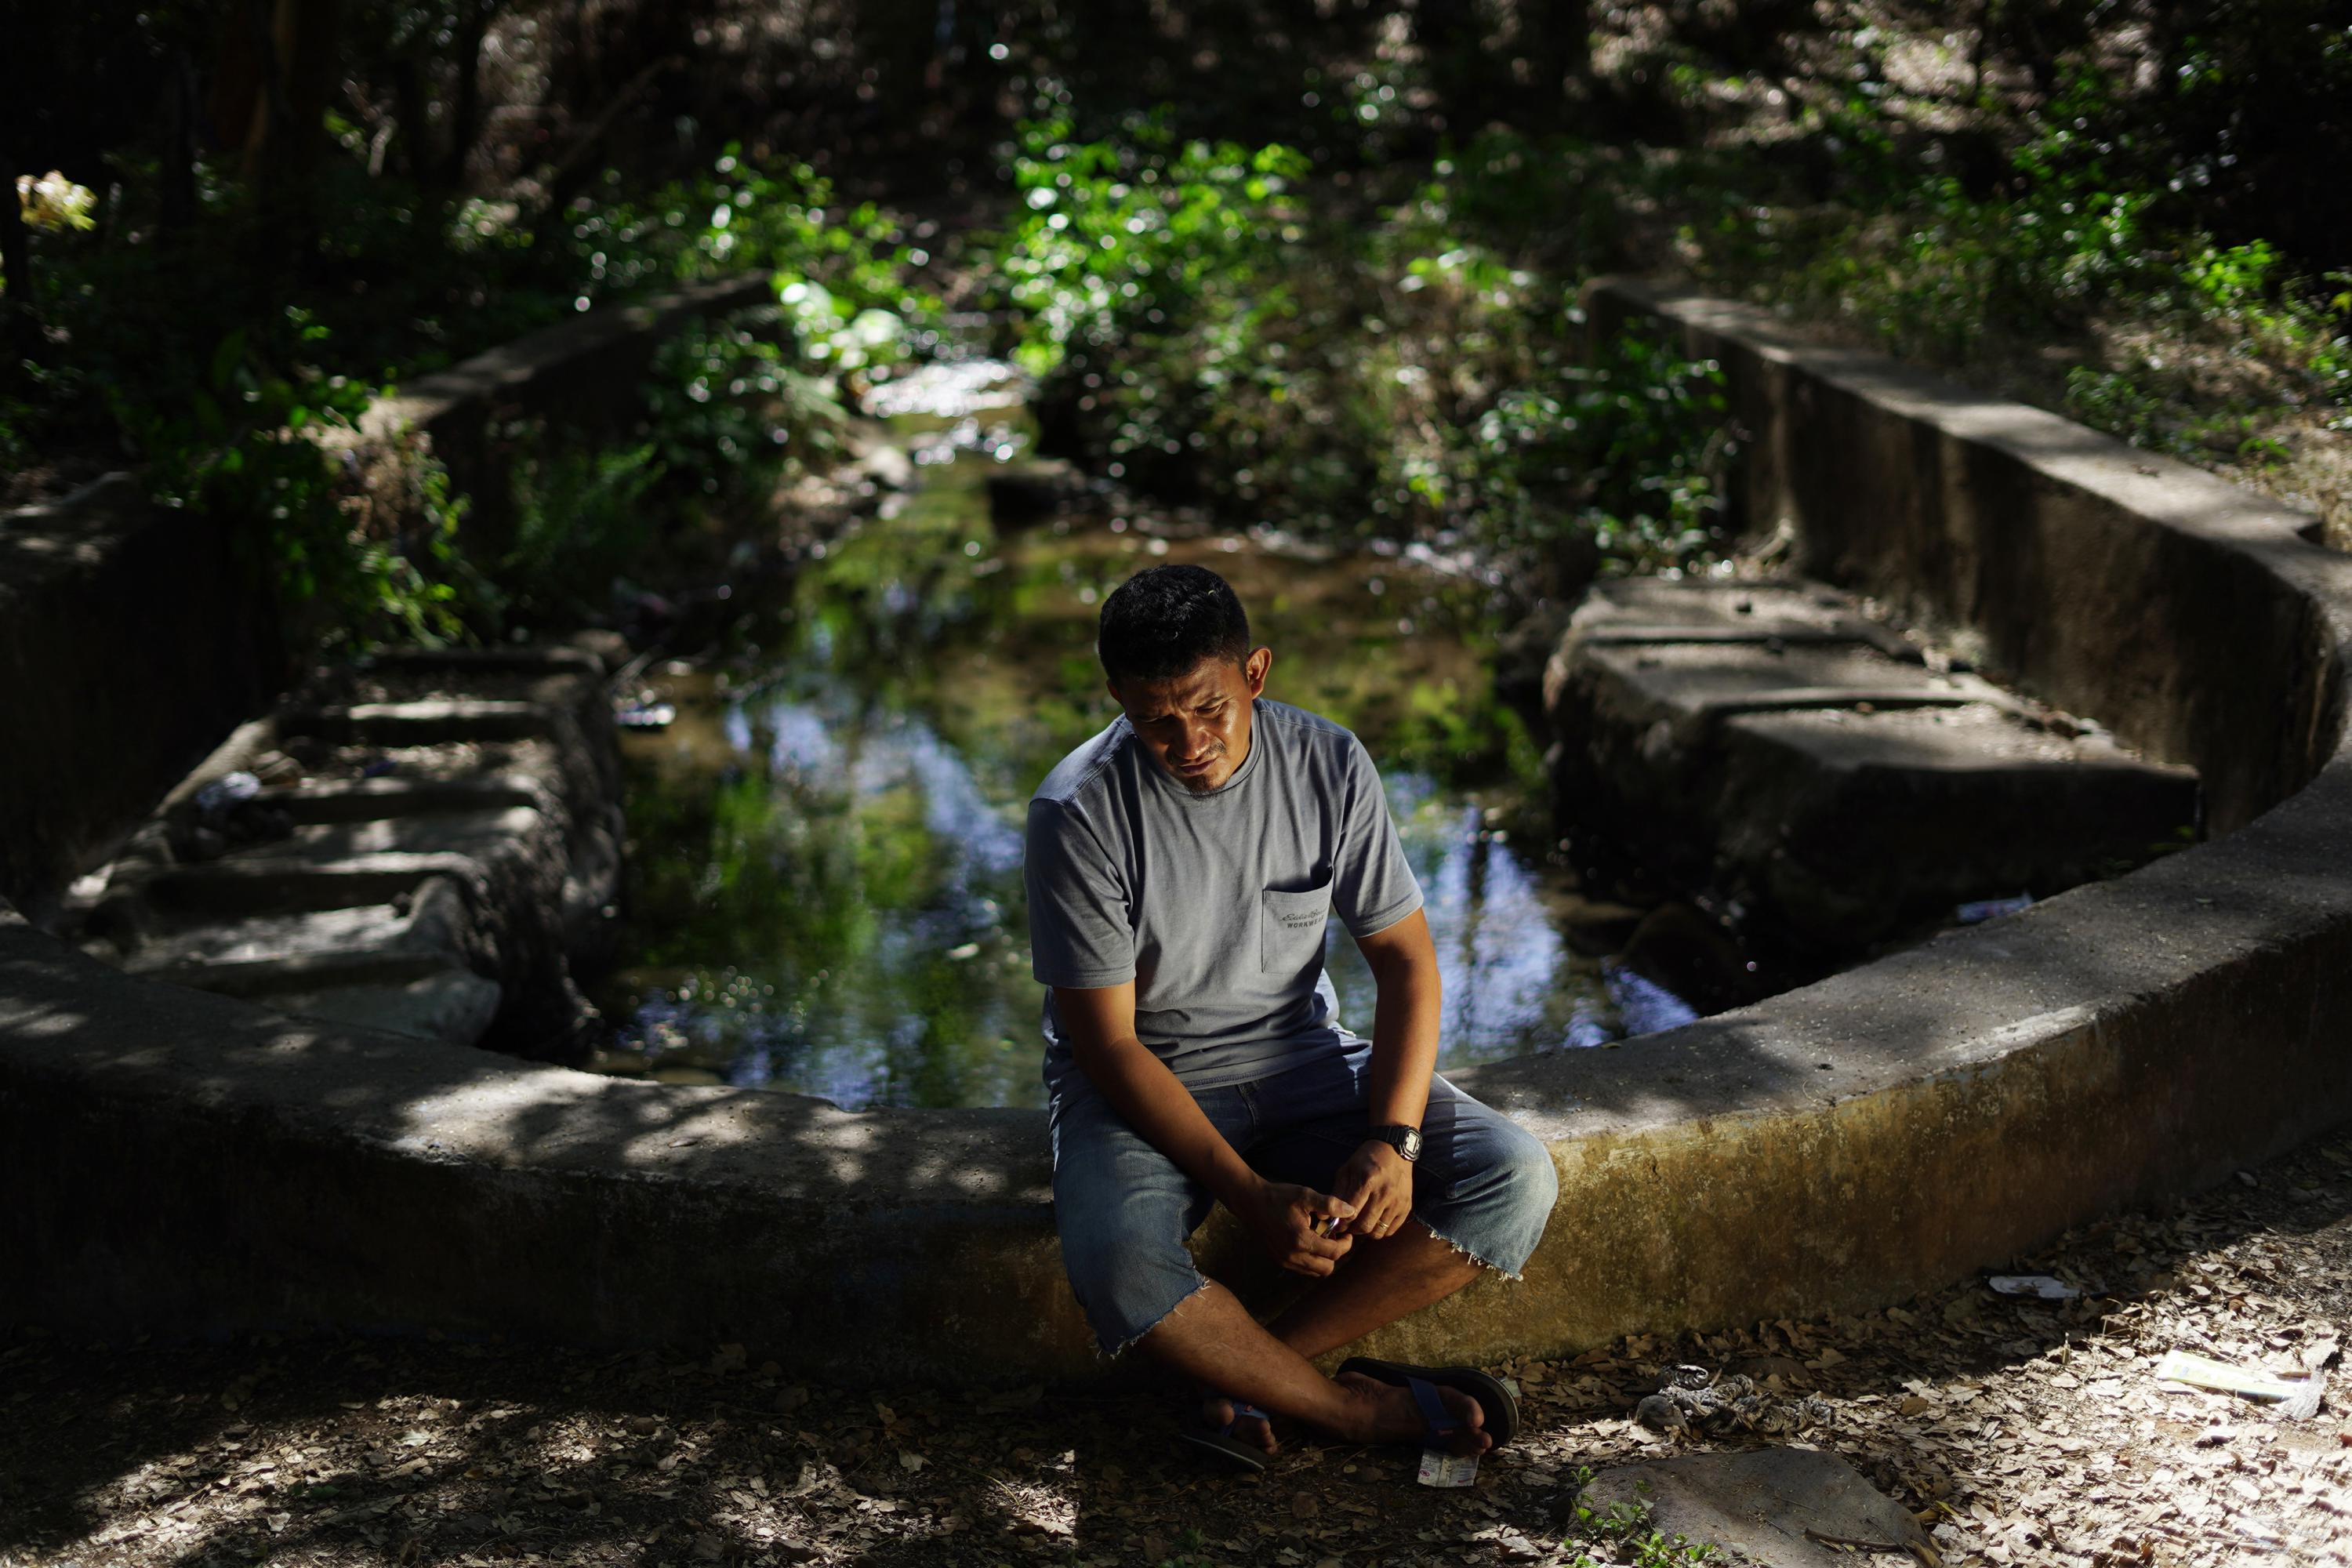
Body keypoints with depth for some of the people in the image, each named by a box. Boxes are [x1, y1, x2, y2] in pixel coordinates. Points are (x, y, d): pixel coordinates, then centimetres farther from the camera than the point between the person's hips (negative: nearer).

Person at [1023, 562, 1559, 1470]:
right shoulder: (1081, 811, -19)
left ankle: (1245, 1369, -15)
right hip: (1142, 1085, -4)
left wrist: (1391, 1141, -18)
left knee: (1516, 1180, -17)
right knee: (1117, 1266, -36)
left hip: (1300, 1057, 4)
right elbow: (1107, 1041, -17)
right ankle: (1364, 1411, -13)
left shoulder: (1329, 765, -8)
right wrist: (1250, 1196, -26)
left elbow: (1405, 960, -2)